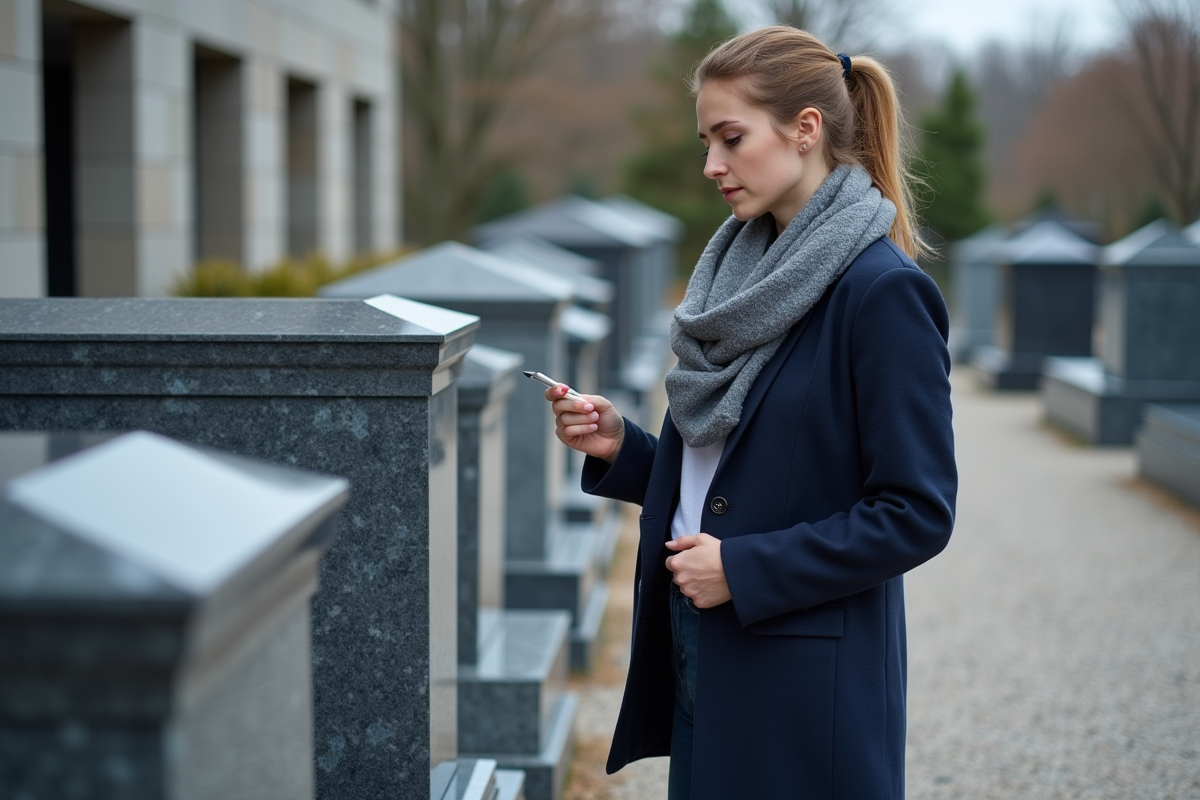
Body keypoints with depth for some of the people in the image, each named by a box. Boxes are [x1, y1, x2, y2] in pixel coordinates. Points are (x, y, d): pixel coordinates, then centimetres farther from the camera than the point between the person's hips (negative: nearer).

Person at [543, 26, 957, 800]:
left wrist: (745, 568, -17)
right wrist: (619, 448, 0)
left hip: (809, 686, -7)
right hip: (701, 655, 7)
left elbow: (917, 515, -17)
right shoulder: (743, 271, 10)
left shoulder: (883, 292, -15)